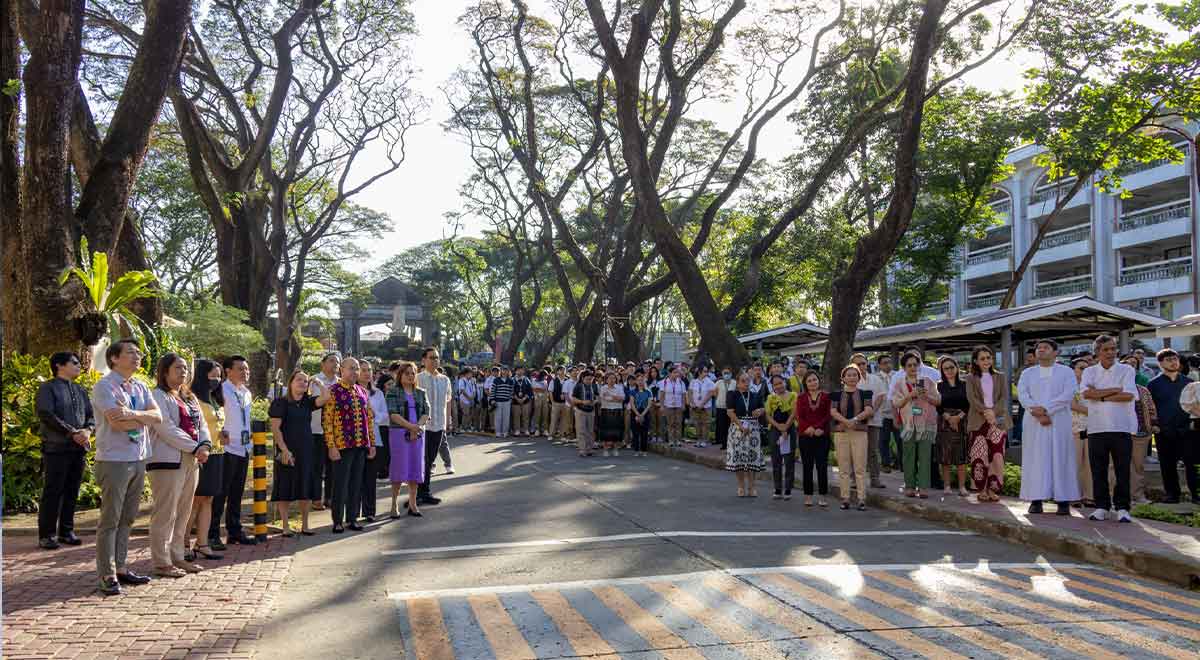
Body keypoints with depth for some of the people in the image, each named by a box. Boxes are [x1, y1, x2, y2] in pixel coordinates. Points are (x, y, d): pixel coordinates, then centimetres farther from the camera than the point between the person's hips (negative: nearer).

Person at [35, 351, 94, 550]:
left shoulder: (80, 391, 19)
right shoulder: (47, 388, -1)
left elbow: (91, 415, 14)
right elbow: (46, 416, -13)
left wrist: (87, 431, -8)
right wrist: (72, 433, -18)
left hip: (79, 448, 6)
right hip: (56, 448, -6)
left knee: (72, 492, 8)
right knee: (52, 493, -3)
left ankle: (66, 531, 16)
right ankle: (46, 535, 3)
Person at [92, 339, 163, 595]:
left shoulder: (140, 387, 14)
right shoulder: (104, 386, -8)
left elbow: (157, 415, 1)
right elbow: (117, 422, -19)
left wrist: (133, 414, -17)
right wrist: (145, 417, -3)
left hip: (139, 459, 7)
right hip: (114, 461, -7)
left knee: (127, 519, 13)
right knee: (110, 520, -2)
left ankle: (120, 568, 22)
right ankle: (108, 575, 3)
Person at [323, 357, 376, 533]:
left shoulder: (362, 392, 12)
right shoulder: (333, 391, -6)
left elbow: (370, 418, 16)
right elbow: (327, 420, -10)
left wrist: (372, 443, 11)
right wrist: (331, 446, -15)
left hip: (361, 446, 6)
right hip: (342, 446, -5)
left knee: (356, 483, 10)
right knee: (340, 484, 0)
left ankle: (352, 519, 19)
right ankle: (338, 521, 10)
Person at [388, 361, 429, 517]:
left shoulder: (420, 393, 14)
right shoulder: (393, 392, 0)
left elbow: (426, 413, 6)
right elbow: (393, 414, -11)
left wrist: (418, 427, -12)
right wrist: (411, 426, -18)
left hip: (418, 434, 4)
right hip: (398, 433, -4)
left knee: (416, 468, 4)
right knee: (399, 468, -4)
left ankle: (413, 504, 14)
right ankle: (394, 505, 6)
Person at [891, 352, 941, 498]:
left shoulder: (927, 381, 12)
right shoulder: (899, 383, 10)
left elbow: (938, 400, 10)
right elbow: (896, 403, 0)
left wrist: (927, 396, -9)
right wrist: (910, 395, -12)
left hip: (926, 423, 0)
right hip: (908, 423, 0)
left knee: (925, 455, -7)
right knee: (909, 455, -1)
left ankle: (923, 487, -10)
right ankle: (909, 486, 3)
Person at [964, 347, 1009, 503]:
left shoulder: (1000, 377, 14)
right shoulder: (971, 378, 9)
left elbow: (1003, 398, 3)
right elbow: (972, 399, -4)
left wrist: (993, 412, -14)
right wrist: (986, 411, -18)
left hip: (997, 420, 1)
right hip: (978, 421, -1)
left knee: (997, 454, -8)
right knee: (979, 456, -4)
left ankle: (993, 489, 0)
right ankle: (981, 490, 4)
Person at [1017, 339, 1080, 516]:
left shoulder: (1066, 372, 8)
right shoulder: (1027, 373, 14)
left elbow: (1068, 394, -7)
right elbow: (1022, 394, 0)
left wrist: (1045, 409, -17)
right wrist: (1037, 414, -15)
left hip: (1059, 422, -2)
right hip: (1034, 423, 2)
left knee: (1060, 459, -4)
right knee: (1035, 459, -2)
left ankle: (1063, 500, -2)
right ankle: (1036, 499, -1)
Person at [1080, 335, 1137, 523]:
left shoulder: (1126, 370, 6)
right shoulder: (1089, 372, 11)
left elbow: (1129, 395, -9)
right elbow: (1086, 393, -8)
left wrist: (1101, 396, -6)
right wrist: (1115, 390, -8)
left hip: (1122, 427, -1)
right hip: (1096, 428, 2)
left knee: (1123, 470, 0)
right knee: (1098, 470, 4)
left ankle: (1122, 508, 8)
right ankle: (1101, 507, 13)